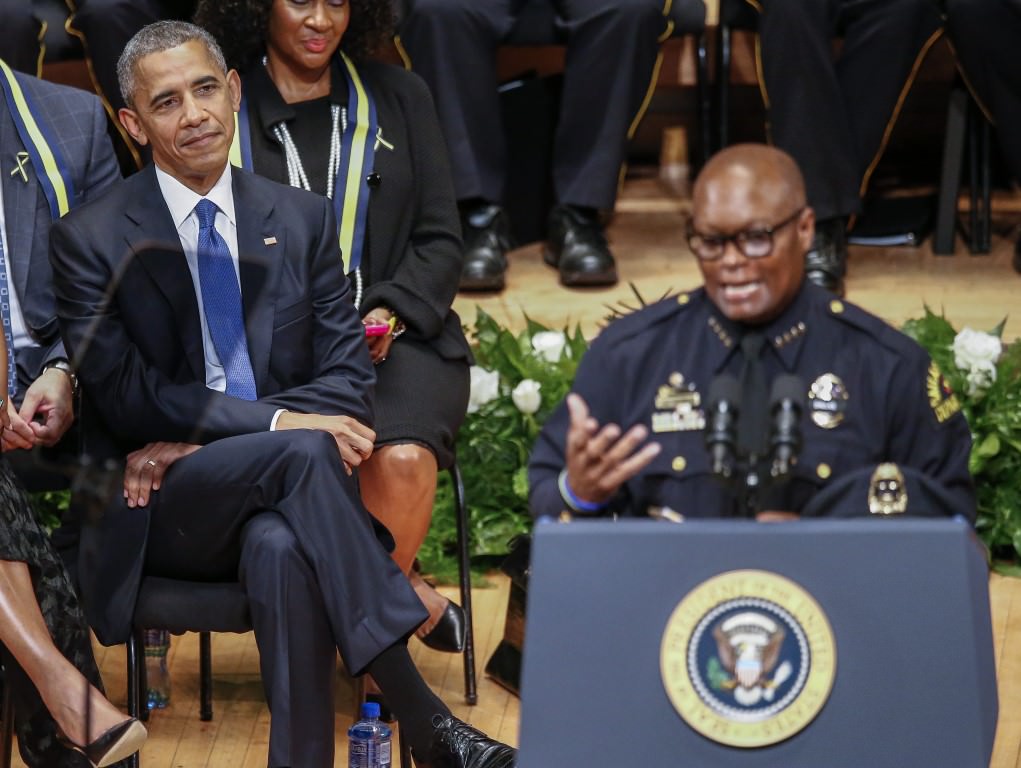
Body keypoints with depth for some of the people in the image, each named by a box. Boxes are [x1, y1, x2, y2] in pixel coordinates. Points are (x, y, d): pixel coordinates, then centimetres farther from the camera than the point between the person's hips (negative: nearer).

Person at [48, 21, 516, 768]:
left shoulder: (303, 218, 11)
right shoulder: (91, 240, 2)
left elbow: (348, 378, 5)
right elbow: (123, 396, -8)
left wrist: (190, 441, -10)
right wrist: (276, 421, -21)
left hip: (269, 504, 2)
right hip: (160, 515, -2)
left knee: (283, 548, -37)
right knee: (305, 452, -34)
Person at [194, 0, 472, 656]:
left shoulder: (399, 98, 15)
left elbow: (440, 239, 11)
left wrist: (387, 315, -7)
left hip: (395, 337, 1)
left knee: (402, 456, -32)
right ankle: (408, 597, -14)